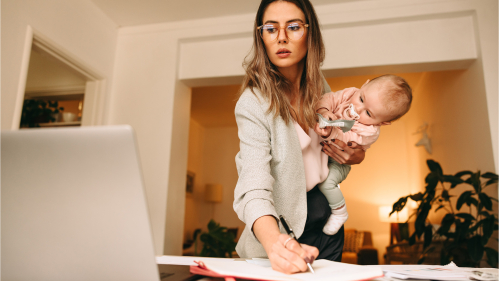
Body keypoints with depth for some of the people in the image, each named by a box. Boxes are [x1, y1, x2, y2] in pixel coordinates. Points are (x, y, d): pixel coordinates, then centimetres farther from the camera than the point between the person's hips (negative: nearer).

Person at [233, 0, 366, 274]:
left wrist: (356, 155, -6)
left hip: (327, 219, 6)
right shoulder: (254, 104, -24)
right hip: (288, 230, -6)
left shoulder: (319, 86, -3)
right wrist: (274, 241, -53)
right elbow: (254, 187, -34)